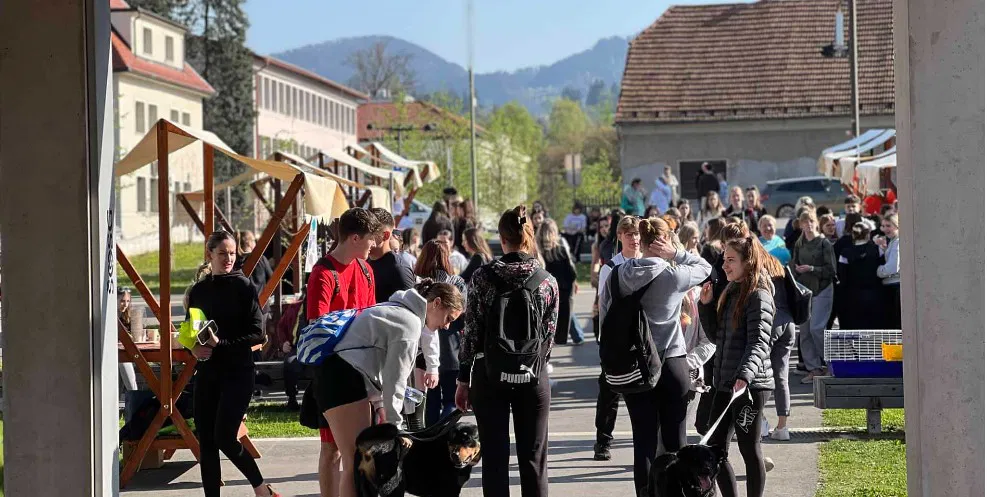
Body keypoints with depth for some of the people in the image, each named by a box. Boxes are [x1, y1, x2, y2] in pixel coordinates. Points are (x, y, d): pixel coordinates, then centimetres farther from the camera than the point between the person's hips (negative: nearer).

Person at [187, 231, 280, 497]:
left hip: (238, 372, -5)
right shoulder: (198, 291, 9)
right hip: (206, 372, 5)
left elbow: (257, 334, -8)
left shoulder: (244, 287, -4)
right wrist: (194, 347, -5)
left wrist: (221, 343, -17)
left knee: (224, 437, -12)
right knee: (205, 440, 3)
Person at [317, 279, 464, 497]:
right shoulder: (410, 322, -11)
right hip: (343, 378, -11)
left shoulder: (399, 311, 21)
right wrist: (394, 424, -4)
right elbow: (395, 379, -11)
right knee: (355, 463, -14)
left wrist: (379, 403, 13)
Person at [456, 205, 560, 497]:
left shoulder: (482, 277, -6)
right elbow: (549, 336, 1)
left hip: (490, 374, -1)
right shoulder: (547, 282, -3)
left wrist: (464, 379, 3)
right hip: (533, 375, 1)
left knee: (495, 458, 5)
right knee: (533, 458, 7)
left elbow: (471, 332, -5)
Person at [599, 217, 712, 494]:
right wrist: (675, 253, -3)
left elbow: (605, 318, 1)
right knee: (675, 441, 6)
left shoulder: (619, 275, -2)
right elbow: (705, 267, 9)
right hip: (672, 364, -2)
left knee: (644, 440, 6)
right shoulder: (674, 275, -9)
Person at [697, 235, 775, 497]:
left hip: (750, 384, -8)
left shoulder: (758, 296, -11)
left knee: (749, 448, 0)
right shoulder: (730, 292, 15)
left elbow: (759, 342, -21)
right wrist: (706, 305, 6)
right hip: (725, 383, 8)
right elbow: (716, 336, 20)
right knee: (715, 447, 8)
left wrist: (746, 374, -36)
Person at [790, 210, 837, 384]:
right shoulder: (799, 245, 11)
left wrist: (812, 269, -17)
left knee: (816, 327, -14)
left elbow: (831, 270, -8)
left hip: (822, 290, -6)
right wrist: (797, 269, -7)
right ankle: (814, 368, 8)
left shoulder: (824, 243, -5)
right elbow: (793, 265, 15)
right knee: (804, 331, 3)